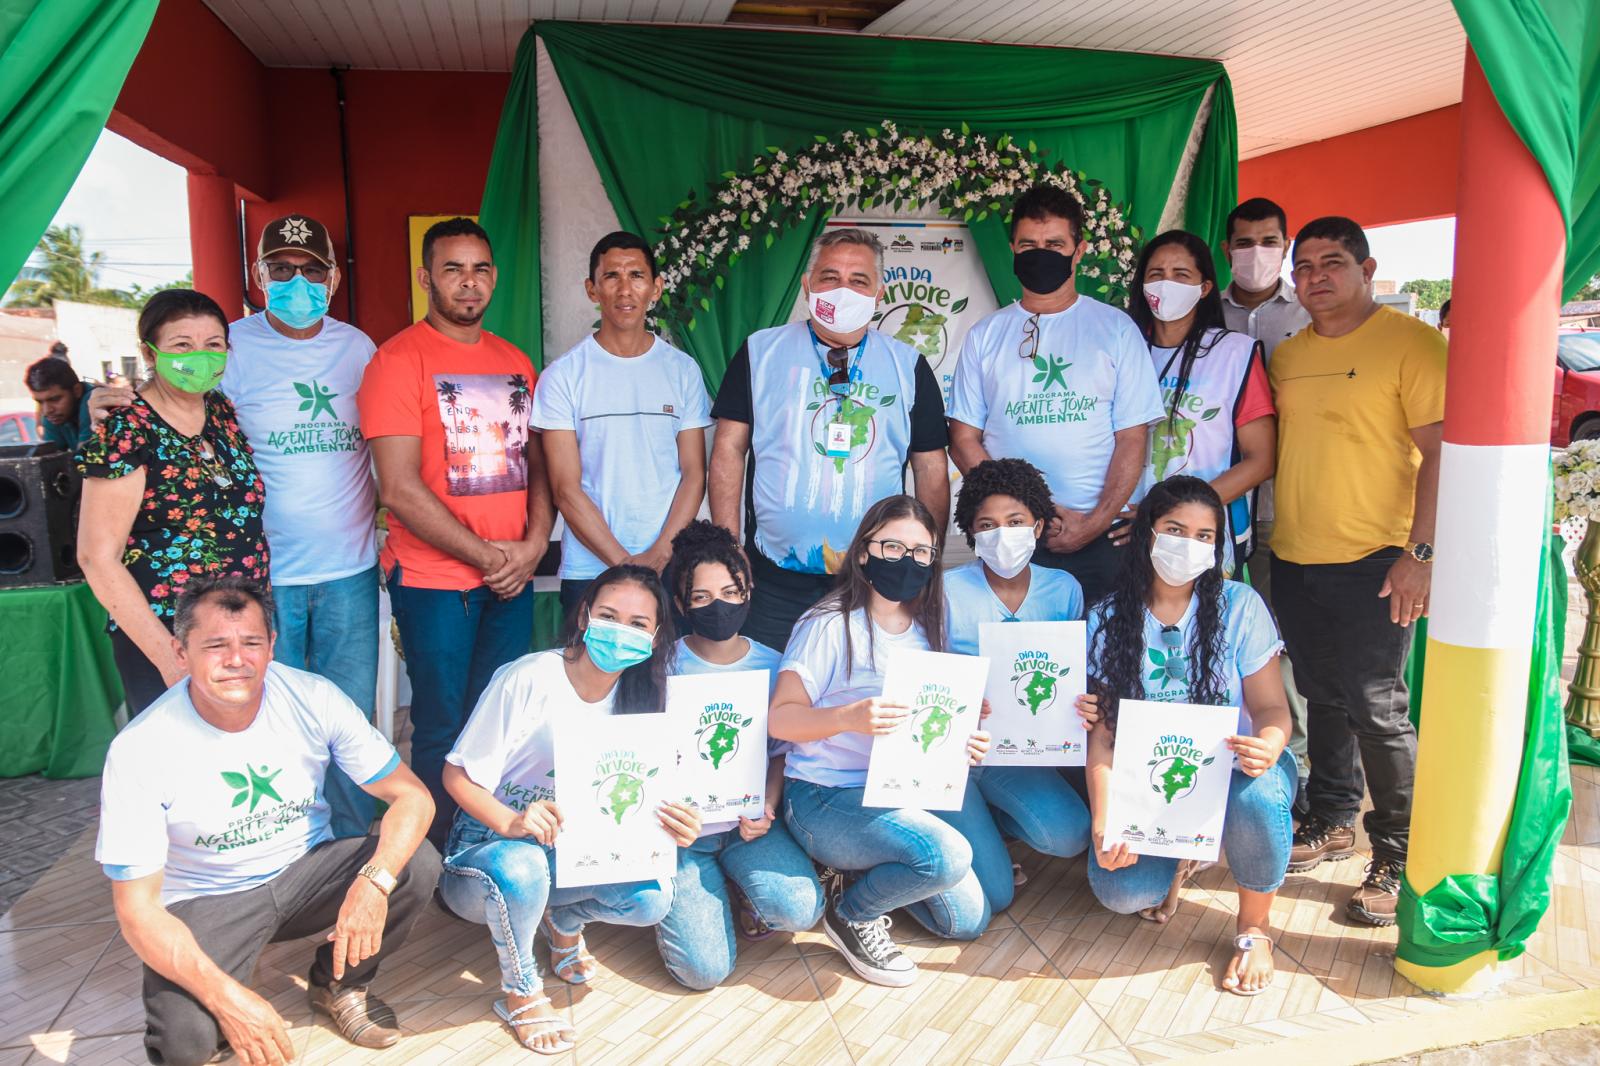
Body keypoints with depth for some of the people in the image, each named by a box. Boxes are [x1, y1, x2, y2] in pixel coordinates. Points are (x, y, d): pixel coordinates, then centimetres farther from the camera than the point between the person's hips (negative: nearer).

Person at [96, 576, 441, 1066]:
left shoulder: (315, 699, -16)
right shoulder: (138, 750, -21)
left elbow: (411, 795, -14)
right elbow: (137, 908, -18)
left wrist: (374, 881, -34)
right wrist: (226, 996, -31)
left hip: (304, 870, 3)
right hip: (205, 903, -3)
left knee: (418, 864, -23)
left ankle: (338, 984, 6)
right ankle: (224, 1013, 9)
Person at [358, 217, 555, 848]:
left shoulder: (515, 363, 13)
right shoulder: (400, 359, -7)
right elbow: (400, 489, -13)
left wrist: (535, 543, -2)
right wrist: (485, 557, -11)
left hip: (513, 576, 6)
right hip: (435, 578, -5)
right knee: (442, 730, 3)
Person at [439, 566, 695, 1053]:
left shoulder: (638, 697, -5)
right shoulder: (529, 679, -21)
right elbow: (458, 775, -16)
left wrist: (674, 825, -25)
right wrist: (512, 822, -35)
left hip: (574, 853, 4)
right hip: (489, 846, -4)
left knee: (652, 897, -23)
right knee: (521, 864, -38)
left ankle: (563, 921, 12)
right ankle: (520, 991, -7)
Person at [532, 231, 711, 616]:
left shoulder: (683, 371, 5)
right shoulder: (562, 377, -1)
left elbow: (694, 474, 3)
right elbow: (566, 489, -6)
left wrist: (659, 555, -10)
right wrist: (625, 563, -12)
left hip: (671, 568, 2)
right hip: (588, 571, -1)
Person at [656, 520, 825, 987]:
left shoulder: (772, 666, 0)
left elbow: (782, 751, 6)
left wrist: (765, 809, -12)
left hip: (748, 821, 2)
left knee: (801, 909, -25)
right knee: (704, 969, -15)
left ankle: (740, 891, 10)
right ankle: (689, 895, 19)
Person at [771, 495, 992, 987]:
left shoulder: (927, 632, 8)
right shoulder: (830, 625, -12)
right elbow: (779, 719, -16)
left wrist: (962, 740, -8)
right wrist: (849, 717, -34)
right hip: (825, 798, -7)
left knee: (969, 920, 6)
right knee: (948, 855, -29)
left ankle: (861, 868, 24)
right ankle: (851, 913, -2)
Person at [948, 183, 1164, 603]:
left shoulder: (1117, 329, 5)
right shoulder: (985, 335, 9)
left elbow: (1132, 438, 1)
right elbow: (963, 439, 5)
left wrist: (1095, 522, -11)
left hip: (1097, 537, -1)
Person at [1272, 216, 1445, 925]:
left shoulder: (1412, 342, -6)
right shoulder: (1286, 356, 13)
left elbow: (1441, 452, -11)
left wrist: (1420, 552, -17)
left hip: (1374, 562, -6)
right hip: (1293, 559, 6)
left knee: (1375, 711, -2)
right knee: (1323, 699, 16)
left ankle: (1398, 859, 13)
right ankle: (1331, 822, 32)